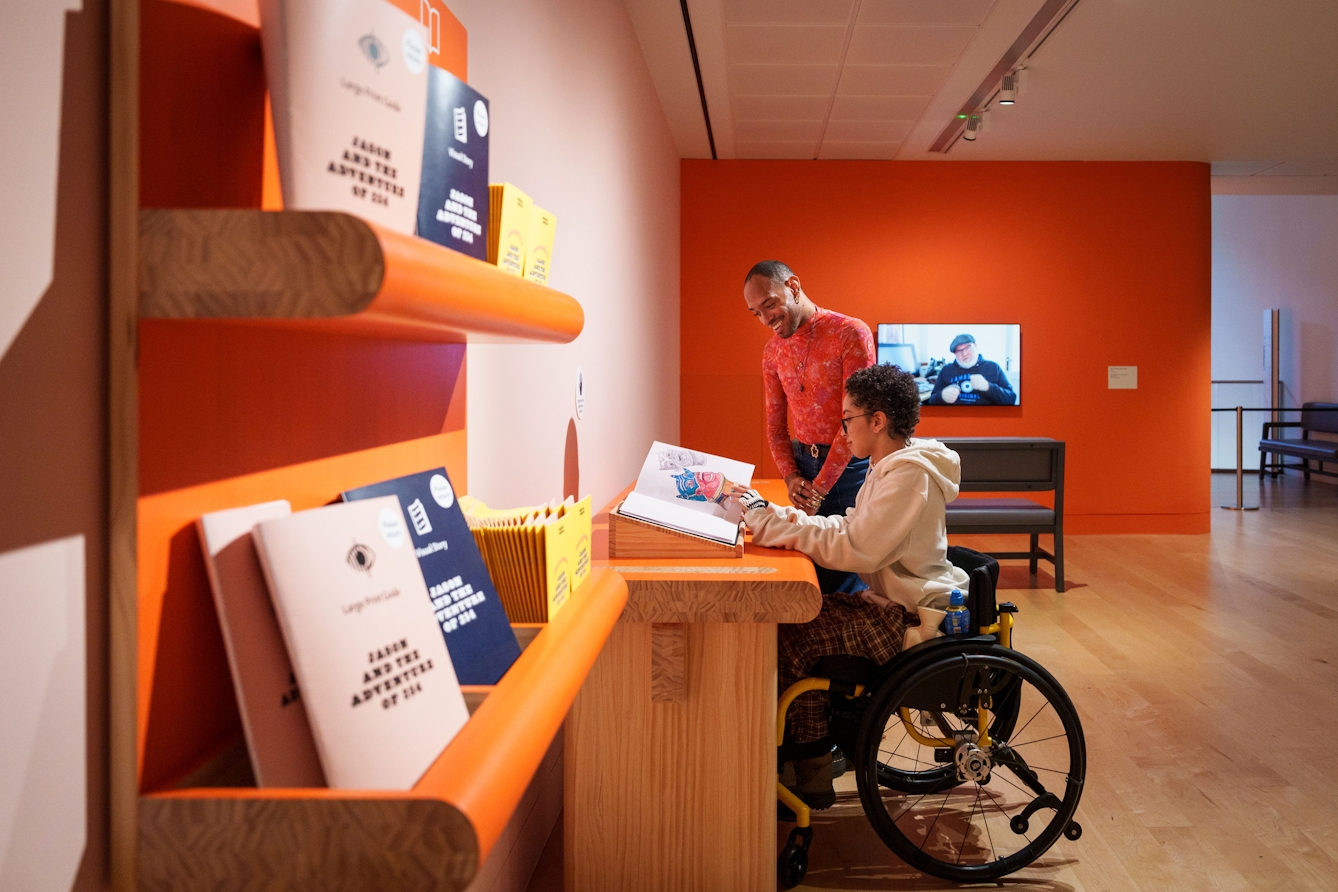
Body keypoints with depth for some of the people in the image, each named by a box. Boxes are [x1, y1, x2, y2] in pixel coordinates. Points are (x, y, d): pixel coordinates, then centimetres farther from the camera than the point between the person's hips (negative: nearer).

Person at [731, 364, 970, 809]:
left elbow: (853, 550, -27)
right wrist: (773, 517, -3)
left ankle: (809, 782, 1)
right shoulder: (892, 466, 12)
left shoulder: (909, 472, -20)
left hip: (911, 619, -10)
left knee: (794, 639, -14)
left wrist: (769, 521, -23)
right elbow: (850, 530, 10)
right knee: (794, 619, 2)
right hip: (894, 603, 10)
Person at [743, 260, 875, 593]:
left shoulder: (851, 333, -12)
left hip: (848, 465, -5)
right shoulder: (772, 351, 9)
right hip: (803, 464, 5)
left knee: (845, 574, -2)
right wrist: (790, 477, -5)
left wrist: (819, 487, -15)